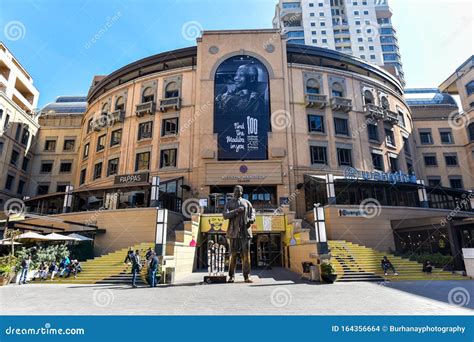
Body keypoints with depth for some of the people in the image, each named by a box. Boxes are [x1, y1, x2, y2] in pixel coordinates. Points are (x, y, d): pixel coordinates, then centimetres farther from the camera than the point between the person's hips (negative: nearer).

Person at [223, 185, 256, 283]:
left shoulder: (247, 202, 16)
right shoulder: (229, 203, 12)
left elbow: (252, 213, 17)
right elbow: (225, 215, -1)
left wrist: (251, 219, -5)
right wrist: (236, 211, -12)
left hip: (245, 232, 1)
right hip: (234, 232, -1)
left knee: (246, 254, -2)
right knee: (233, 255, 1)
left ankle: (247, 276, 4)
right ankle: (231, 276, 10)